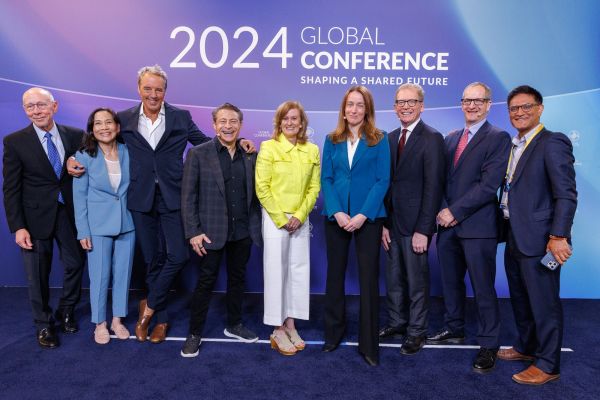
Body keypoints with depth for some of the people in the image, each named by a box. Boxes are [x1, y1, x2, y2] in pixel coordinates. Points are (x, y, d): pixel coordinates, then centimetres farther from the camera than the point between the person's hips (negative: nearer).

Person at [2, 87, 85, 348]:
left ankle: (66, 312, 37)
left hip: (70, 213, 2)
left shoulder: (76, 136, -1)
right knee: (38, 275, 9)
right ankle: (44, 324, 30)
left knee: (75, 264, 11)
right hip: (36, 216, -2)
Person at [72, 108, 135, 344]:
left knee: (123, 273, 10)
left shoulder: (127, 152, -1)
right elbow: (79, 196, -5)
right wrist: (83, 231, -7)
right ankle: (100, 323, 23)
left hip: (127, 223, 3)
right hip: (98, 225, -2)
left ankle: (117, 319, 27)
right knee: (99, 276, 5)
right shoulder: (84, 156, -7)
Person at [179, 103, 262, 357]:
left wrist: (256, 226, 4)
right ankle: (195, 333, 20)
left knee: (237, 279, 15)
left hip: (243, 232, 4)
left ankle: (234, 325, 34)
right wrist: (193, 232, -12)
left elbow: (254, 193, 8)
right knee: (206, 281, 5)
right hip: (212, 231, -4)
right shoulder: (198, 154, -5)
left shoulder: (250, 156, 5)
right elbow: (188, 196, -7)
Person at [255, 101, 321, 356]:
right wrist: (281, 218, -9)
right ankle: (278, 331, 13)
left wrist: (300, 215, -6)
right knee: (276, 272, 1)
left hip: (301, 220, 4)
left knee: (299, 271, 7)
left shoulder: (312, 150, 5)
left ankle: (290, 324, 21)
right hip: (274, 218, -3)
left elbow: (314, 187, 5)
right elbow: (262, 187, -7)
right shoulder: (268, 148, -4)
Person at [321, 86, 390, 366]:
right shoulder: (332, 140, 8)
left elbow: (383, 180, -4)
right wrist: (336, 212, -11)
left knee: (369, 278, 2)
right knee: (334, 275, 10)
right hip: (335, 217, 3)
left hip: (368, 217, -2)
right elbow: (326, 179, 3)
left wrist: (363, 214, -14)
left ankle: (369, 344, 13)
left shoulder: (379, 140, 1)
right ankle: (333, 333, 25)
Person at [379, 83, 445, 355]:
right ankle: (396, 322, 33)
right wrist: (384, 223, 3)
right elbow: (387, 182, 9)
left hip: (415, 225, -6)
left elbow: (433, 187, -14)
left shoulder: (432, 138, -9)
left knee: (416, 279, 7)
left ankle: (416, 331, 23)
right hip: (392, 222, 6)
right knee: (393, 278, 16)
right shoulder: (391, 138, 10)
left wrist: (423, 230, -16)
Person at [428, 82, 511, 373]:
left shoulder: (498, 138, -5)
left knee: (483, 288, 2)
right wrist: (443, 210, -4)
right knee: (450, 282, 16)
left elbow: (488, 185, -15)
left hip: (477, 226, -6)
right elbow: (441, 178, 12)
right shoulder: (451, 138, 15)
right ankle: (454, 329, 34)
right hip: (448, 224, 6)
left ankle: (488, 345, 17)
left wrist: (455, 212, -15)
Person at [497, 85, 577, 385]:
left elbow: (566, 195, -17)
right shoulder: (512, 146, 13)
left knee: (544, 303, 4)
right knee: (520, 299, 20)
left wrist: (558, 236, -22)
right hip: (514, 237, 8)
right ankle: (526, 347, 38)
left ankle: (547, 365, 18)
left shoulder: (552, 143, -11)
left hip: (538, 239, -8)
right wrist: (506, 228, 10)